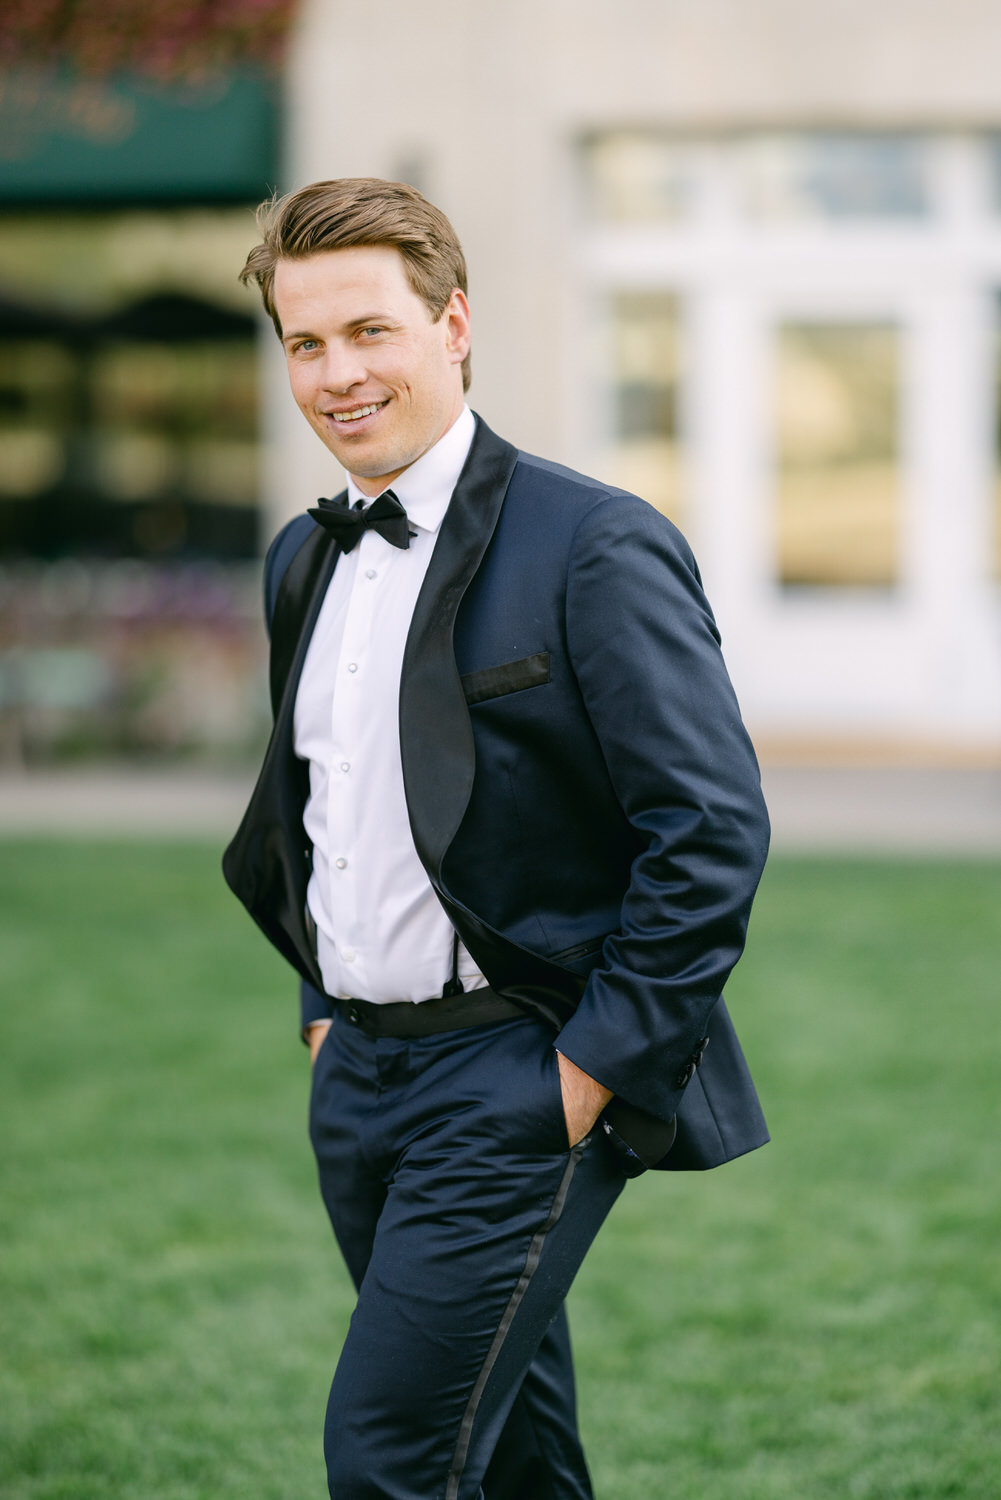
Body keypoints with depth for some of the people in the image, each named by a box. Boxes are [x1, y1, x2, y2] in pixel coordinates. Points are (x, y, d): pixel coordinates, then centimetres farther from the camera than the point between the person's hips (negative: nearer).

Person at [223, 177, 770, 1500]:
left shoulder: (593, 546, -13)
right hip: (357, 1079, 7)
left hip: (518, 1085, -7)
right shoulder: (305, 561, 12)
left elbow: (714, 829, -16)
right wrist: (324, 1016, 17)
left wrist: (596, 1066, -17)